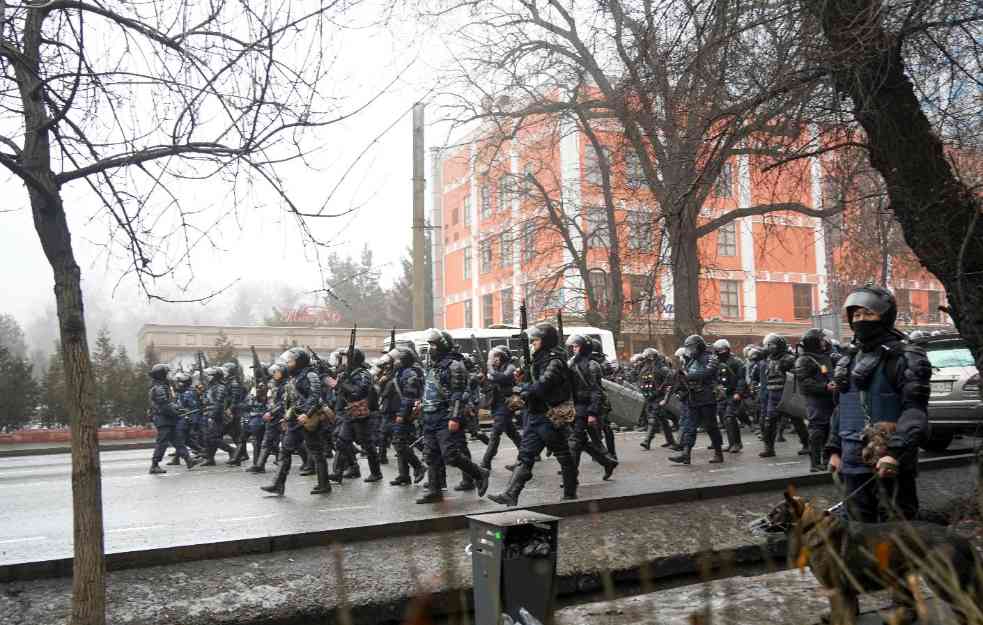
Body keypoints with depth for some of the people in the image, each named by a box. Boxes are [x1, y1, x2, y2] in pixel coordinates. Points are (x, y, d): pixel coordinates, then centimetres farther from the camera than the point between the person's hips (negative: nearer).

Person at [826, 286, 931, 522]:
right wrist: (834, 449, 16)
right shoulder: (849, 360, 15)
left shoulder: (906, 358, -7)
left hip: (891, 465, -7)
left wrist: (894, 452, -28)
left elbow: (915, 413, -17)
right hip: (853, 464, 7)